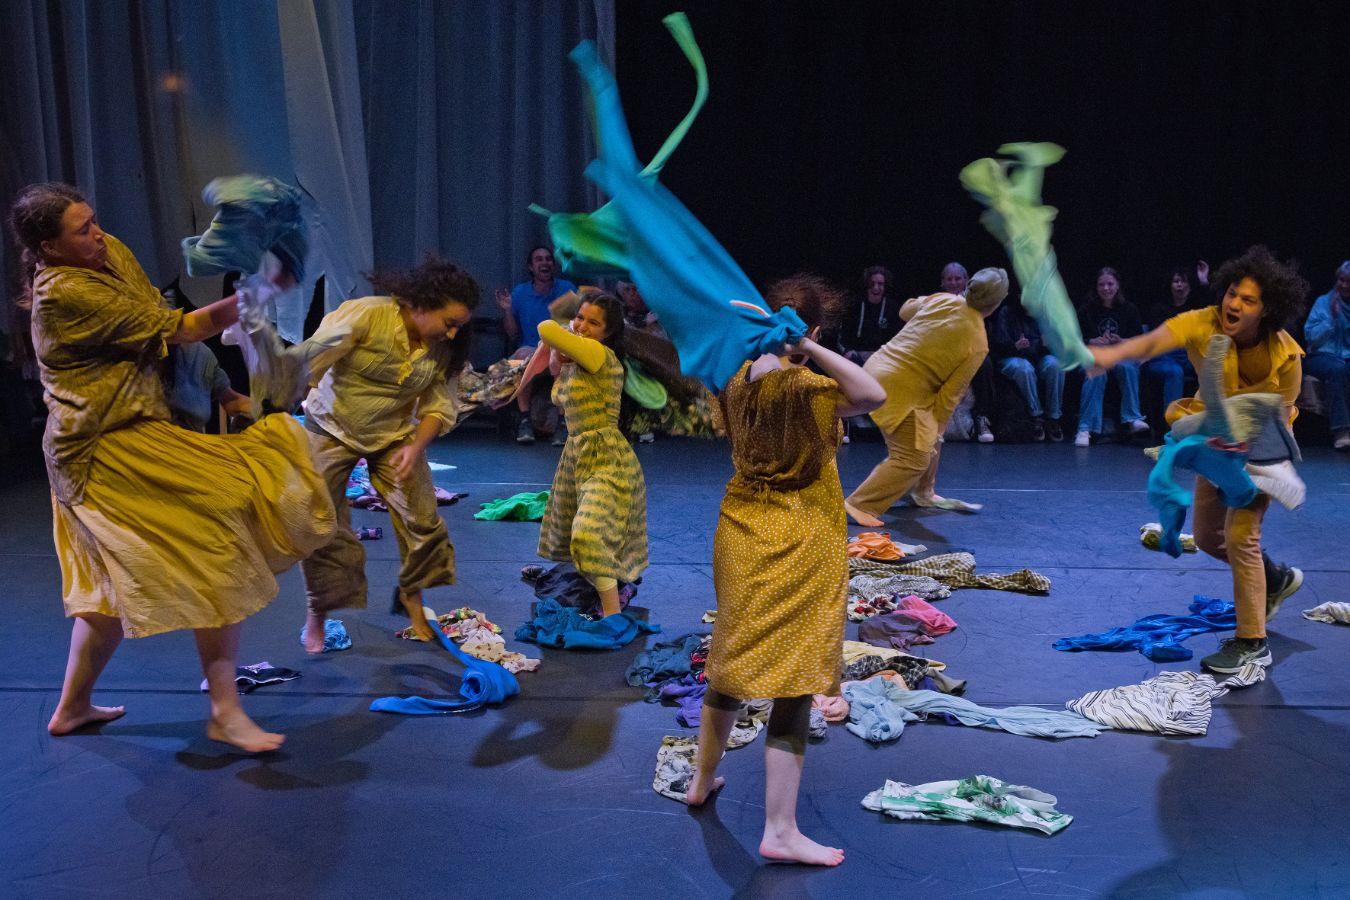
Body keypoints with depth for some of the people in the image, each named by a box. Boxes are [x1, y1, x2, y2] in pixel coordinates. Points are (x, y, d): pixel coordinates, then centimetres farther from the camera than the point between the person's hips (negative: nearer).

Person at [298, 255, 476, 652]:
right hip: (332, 428, -4)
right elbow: (305, 366, -27)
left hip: (394, 435, 4)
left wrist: (415, 447, -22)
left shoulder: (444, 349, -10)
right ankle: (317, 616, 19)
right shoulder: (365, 315, -27)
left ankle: (411, 596, 19)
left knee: (422, 520, -5)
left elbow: (439, 407, -6)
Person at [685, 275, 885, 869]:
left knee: (732, 658, 23)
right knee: (793, 678, -1)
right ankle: (780, 831, 4)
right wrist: (806, 349, -30)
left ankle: (702, 780, 40)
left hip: (741, 530, 7)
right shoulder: (805, 387, -21)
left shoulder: (736, 378, 0)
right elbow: (874, 396, -35)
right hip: (798, 546, -7)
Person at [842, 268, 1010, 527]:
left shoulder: (942, 300, 1)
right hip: (900, 393, -8)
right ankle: (861, 505, -5)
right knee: (914, 460, -1)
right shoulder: (977, 345, -11)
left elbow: (906, 310, 22)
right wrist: (936, 428, 3)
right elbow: (950, 394, -8)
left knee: (927, 438, 25)